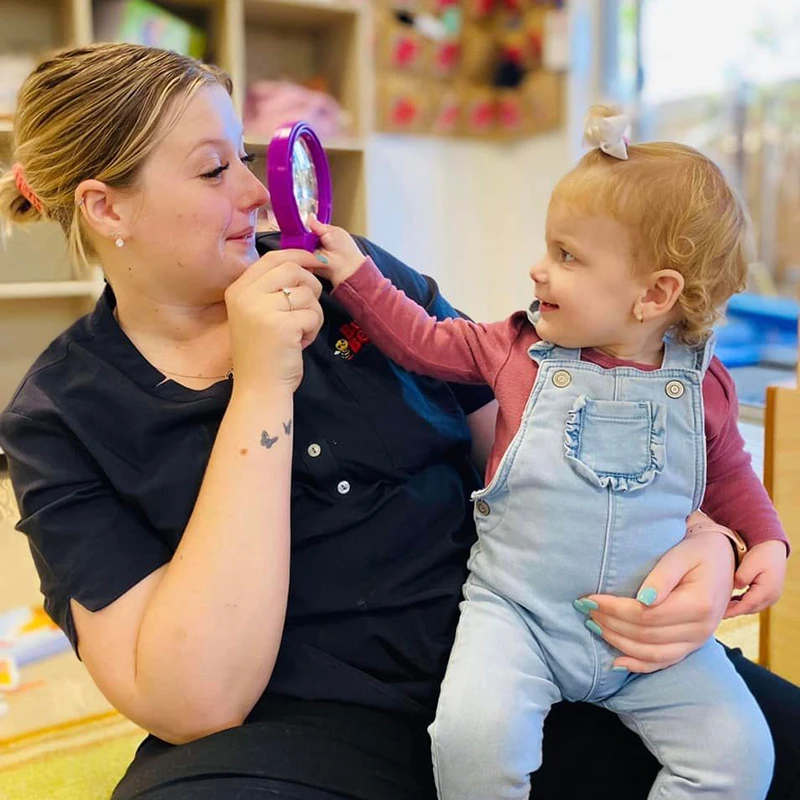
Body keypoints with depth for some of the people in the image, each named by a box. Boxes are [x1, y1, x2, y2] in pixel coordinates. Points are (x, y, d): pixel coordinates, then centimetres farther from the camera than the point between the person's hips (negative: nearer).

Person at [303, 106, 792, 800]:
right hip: (515, 615, -1)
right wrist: (354, 273, 2)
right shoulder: (520, 350, -1)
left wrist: (767, 540, 1)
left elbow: (729, 477, 16)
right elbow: (424, 342, 8)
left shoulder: (703, 385, 1)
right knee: (474, 738, -25)